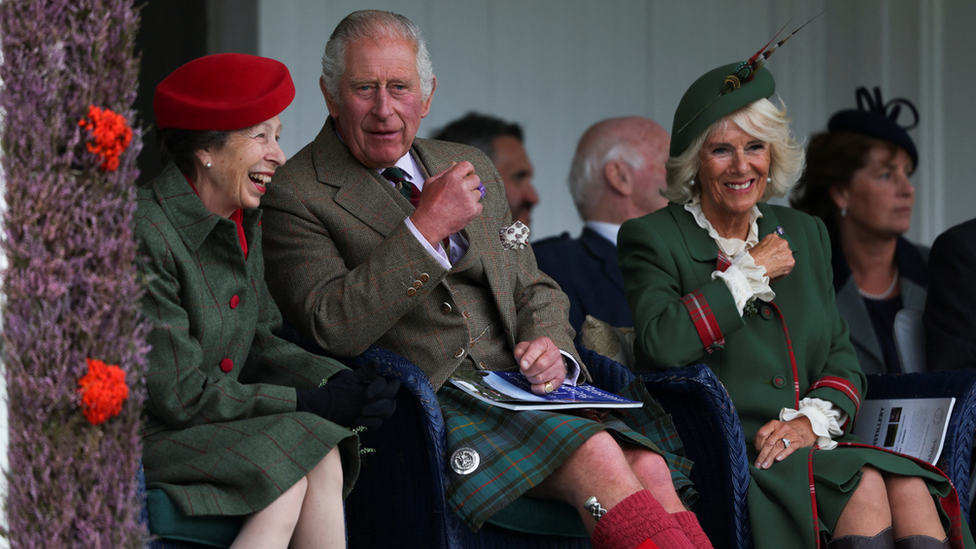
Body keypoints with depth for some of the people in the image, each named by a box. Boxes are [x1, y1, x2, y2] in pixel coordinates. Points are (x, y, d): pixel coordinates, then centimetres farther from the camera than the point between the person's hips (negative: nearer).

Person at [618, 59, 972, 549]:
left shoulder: (804, 234, 21)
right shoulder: (653, 238, 4)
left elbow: (841, 359, 18)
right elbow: (659, 345, -15)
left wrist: (812, 420, -5)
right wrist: (750, 273, -4)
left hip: (811, 447, 5)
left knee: (909, 488, -28)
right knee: (865, 487, -32)